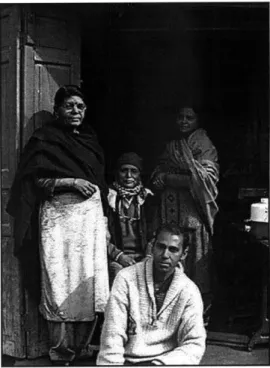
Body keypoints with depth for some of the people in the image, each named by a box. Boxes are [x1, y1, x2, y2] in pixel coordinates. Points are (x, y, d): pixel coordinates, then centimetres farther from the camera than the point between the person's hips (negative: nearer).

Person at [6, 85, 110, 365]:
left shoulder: (89, 139, 19)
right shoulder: (45, 139, 1)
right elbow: (37, 181, -6)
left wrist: (103, 217, 14)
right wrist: (70, 181, -16)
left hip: (91, 213, 6)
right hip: (59, 214, -5)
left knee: (91, 284, 1)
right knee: (61, 283, -6)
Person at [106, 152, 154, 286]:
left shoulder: (146, 198, 13)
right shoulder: (109, 197, 6)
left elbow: (152, 233, 11)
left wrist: (149, 257, -5)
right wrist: (118, 255, -11)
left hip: (142, 256, 2)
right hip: (115, 257, -2)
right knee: (118, 270, -33)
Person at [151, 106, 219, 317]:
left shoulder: (205, 147, 3)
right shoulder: (171, 147, 18)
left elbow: (205, 179, -9)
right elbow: (156, 180, 13)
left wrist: (168, 178, -7)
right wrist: (183, 178, -8)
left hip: (193, 213, -4)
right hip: (170, 215, 5)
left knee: (195, 265, -5)